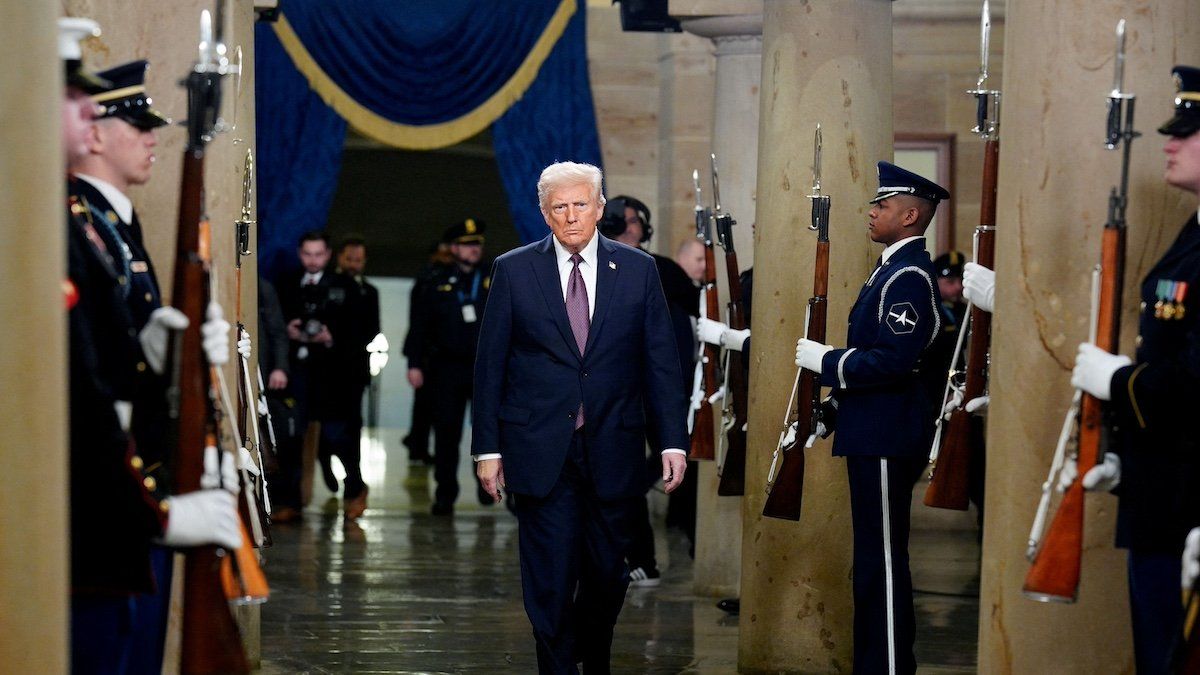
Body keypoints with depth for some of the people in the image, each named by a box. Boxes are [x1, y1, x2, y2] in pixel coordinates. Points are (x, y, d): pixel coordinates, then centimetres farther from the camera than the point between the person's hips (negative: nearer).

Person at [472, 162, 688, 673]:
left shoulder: (638, 270, 4)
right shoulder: (513, 271, 2)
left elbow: (660, 361, 5)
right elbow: (489, 365, 3)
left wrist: (672, 440, -2)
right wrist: (487, 447, -2)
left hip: (612, 449, 2)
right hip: (541, 451, -1)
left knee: (607, 572, 10)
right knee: (550, 578, -3)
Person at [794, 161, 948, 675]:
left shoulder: (909, 276, -16)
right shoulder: (893, 268, 17)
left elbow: (893, 361, -25)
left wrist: (823, 360, -16)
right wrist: (833, 411, 17)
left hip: (887, 439, -11)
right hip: (874, 434, 11)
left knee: (882, 563, -6)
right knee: (875, 561, 15)